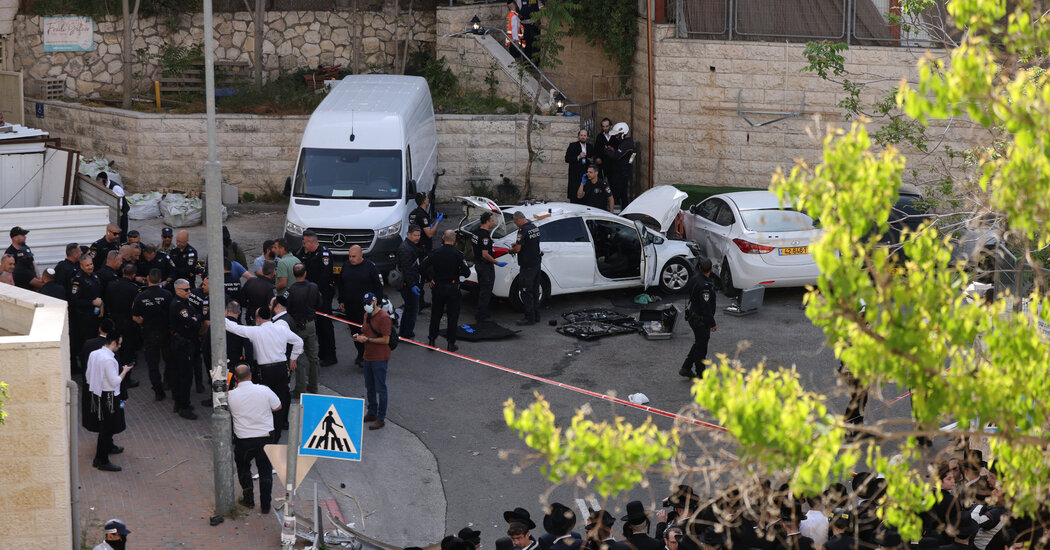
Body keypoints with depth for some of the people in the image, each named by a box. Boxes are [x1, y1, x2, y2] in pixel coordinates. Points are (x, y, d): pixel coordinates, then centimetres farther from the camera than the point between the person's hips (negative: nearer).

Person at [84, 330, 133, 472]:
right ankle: (102, 461, 4)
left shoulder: (93, 354, 4)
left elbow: (88, 375, 12)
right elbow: (115, 381, -22)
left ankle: (108, 447, 48)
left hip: (96, 394, 9)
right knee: (107, 427, -1)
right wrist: (124, 371, -8)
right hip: (108, 397, -9)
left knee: (105, 425, 28)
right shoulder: (109, 360, -24)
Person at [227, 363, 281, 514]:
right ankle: (265, 505, 16)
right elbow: (278, 407, 3)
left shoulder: (231, 395, -11)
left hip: (243, 441, 0)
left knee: (243, 467, 26)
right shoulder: (264, 390, -11)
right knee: (265, 471, 14)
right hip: (265, 438, 0)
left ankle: (248, 499, 28)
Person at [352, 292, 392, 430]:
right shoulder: (366, 315, 11)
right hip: (368, 357, 9)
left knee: (380, 389, -3)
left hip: (379, 359, -9)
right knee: (369, 387, 17)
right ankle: (372, 413, 30)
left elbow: (385, 340, -19)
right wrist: (359, 336, 1)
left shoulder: (383, 318, -16)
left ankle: (381, 418, 1)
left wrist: (367, 339, -20)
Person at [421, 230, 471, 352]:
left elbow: (422, 267, -5)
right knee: (453, 316, 7)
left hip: (437, 287, 3)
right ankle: (451, 343, 9)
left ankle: (431, 340, 18)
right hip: (452, 289, -3)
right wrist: (465, 267, 6)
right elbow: (466, 273, -17)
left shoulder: (436, 253, -4)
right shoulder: (457, 254, -13)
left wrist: (430, 280, 5)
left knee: (436, 314, 16)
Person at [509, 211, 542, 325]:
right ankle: (536, 316, 21)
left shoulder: (523, 230, -19)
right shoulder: (534, 227, 9)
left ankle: (530, 318, -1)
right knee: (535, 291, 15)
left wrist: (511, 250, 0)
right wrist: (518, 243, 23)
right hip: (536, 263, 9)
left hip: (527, 266, -9)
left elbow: (518, 249, -21)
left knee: (526, 292, -3)